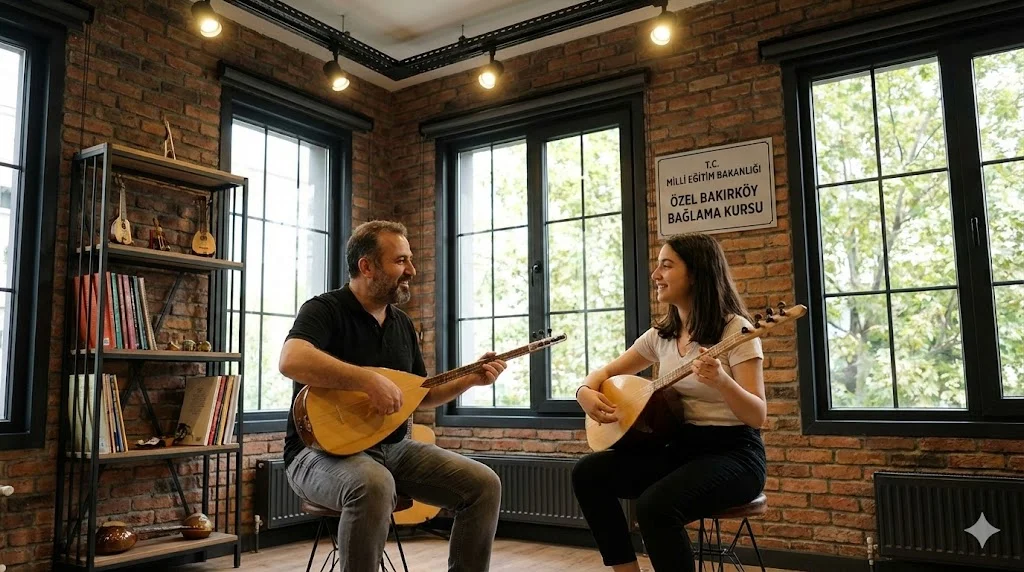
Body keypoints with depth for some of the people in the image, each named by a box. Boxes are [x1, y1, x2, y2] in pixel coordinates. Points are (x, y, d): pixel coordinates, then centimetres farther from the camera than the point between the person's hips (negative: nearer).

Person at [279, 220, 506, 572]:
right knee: (374, 486, -41)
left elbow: (421, 394, 19)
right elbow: (291, 361, -31)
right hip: (324, 450, -6)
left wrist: (470, 379, 4)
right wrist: (370, 381, -33)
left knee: (484, 484, -9)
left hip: (391, 448, 7)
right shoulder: (325, 310, -10)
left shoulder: (402, 324, 12)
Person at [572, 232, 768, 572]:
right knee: (588, 473, -10)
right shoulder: (661, 334, 8)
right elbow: (607, 373, 18)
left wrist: (720, 381, -36)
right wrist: (586, 392, -6)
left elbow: (758, 416, -16)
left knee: (656, 505, -32)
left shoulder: (734, 329, -11)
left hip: (733, 452, -7)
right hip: (679, 448, 7)